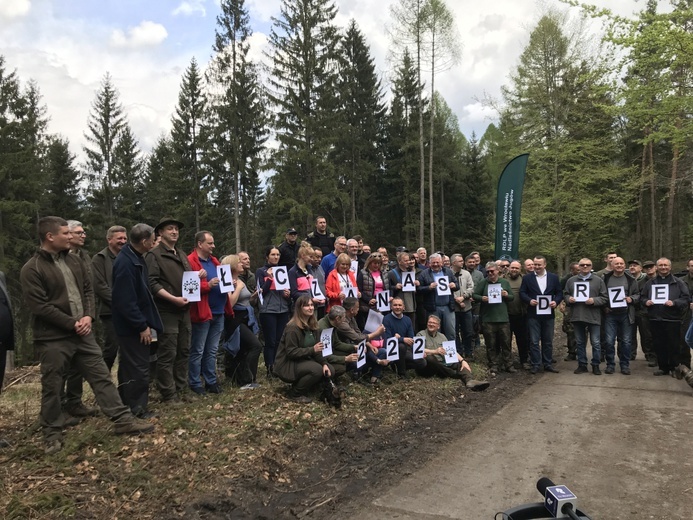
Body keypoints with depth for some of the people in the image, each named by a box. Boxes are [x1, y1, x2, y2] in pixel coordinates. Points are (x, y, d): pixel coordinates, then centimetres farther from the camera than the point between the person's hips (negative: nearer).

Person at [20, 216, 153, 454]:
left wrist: (88, 316, -5)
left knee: (102, 377, 7)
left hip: (82, 333, 6)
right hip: (52, 338, -5)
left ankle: (123, 420, 13)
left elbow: (88, 290, 13)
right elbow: (39, 306, -16)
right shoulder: (32, 269, -10)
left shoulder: (74, 261, 10)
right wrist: (72, 323, -15)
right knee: (52, 387, 7)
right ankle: (52, 434, 24)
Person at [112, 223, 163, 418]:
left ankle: (126, 405, 30)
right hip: (133, 327, -10)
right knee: (138, 369, -2)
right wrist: (142, 326, -22)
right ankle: (138, 409, 9)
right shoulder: (125, 263, -23)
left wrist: (145, 323, 18)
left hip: (135, 324, 10)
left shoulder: (135, 258, 9)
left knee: (130, 366, 18)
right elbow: (125, 300, -26)